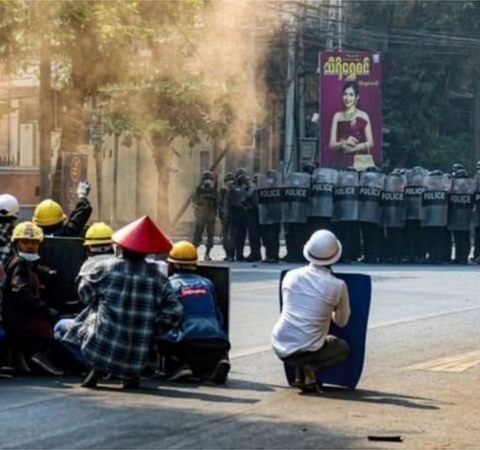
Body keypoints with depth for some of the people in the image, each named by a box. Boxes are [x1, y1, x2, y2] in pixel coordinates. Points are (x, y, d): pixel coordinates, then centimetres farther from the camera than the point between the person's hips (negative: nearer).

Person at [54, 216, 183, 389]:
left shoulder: (105, 268, -7)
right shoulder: (158, 278, -2)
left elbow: (85, 293, 5)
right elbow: (173, 313, -6)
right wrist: (150, 329, 8)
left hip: (102, 349, -3)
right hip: (137, 360, 3)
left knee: (62, 327, 21)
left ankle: (97, 367, 3)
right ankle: (131, 374, 12)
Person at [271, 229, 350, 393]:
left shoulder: (291, 276, 3)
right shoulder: (338, 286, -7)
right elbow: (342, 321, 9)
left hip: (279, 348, 5)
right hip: (307, 351, -5)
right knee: (342, 348, 26)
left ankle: (300, 374, 14)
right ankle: (310, 369, -3)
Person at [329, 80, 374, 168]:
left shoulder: (363, 116, 6)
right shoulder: (337, 116, 11)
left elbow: (370, 143, 4)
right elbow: (332, 144, 8)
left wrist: (355, 147, -11)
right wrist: (344, 143, -10)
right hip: (342, 161, 2)